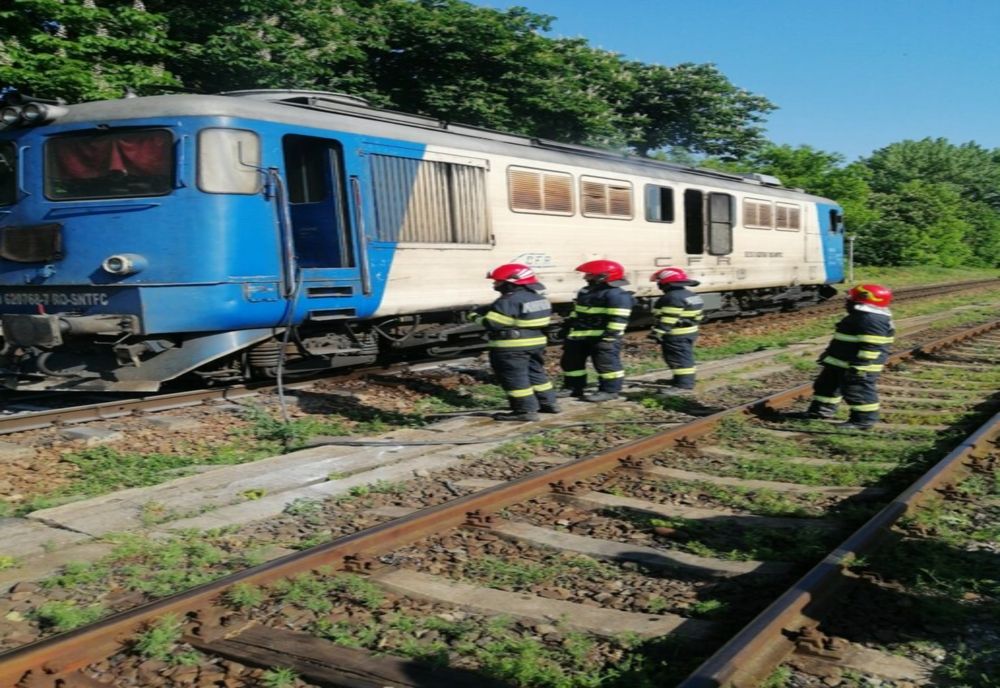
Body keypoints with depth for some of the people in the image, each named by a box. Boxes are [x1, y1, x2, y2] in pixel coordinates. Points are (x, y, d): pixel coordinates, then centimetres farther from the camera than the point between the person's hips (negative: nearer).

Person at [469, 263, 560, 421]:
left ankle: (526, 410, 0)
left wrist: (477, 317, -1)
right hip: (536, 341, 9)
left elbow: (492, 323, -21)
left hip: (511, 346, -9)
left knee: (514, 378, 0)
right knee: (535, 373, 21)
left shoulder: (508, 301, -19)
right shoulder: (539, 298, 10)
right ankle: (548, 403, 28)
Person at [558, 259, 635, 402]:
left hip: (601, 337, -9)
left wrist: (610, 335, -25)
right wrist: (567, 325, 24)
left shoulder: (616, 295, -16)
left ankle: (609, 391, 6)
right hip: (579, 335, 9)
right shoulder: (585, 292, 15)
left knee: (606, 364, -3)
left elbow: (618, 318, -21)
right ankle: (573, 388, 24)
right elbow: (576, 312, 26)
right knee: (571, 361, 13)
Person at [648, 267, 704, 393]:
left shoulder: (673, 298, -21)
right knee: (684, 357, 21)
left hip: (677, 335, -11)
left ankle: (683, 385, -7)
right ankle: (683, 379, 33)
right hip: (688, 332, 11)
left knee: (679, 358, -8)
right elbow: (696, 316, 18)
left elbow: (667, 319, -26)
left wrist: (657, 333, -24)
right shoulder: (692, 296, 12)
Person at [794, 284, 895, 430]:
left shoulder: (873, 321, -22)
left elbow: (871, 347, -26)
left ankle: (863, 419, 2)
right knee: (826, 385, 19)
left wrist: (860, 365, -26)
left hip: (859, 367, -12)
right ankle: (820, 410, 30)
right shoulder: (859, 316, 14)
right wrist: (828, 355, 27)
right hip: (839, 363, 12)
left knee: (857, 391, -7)